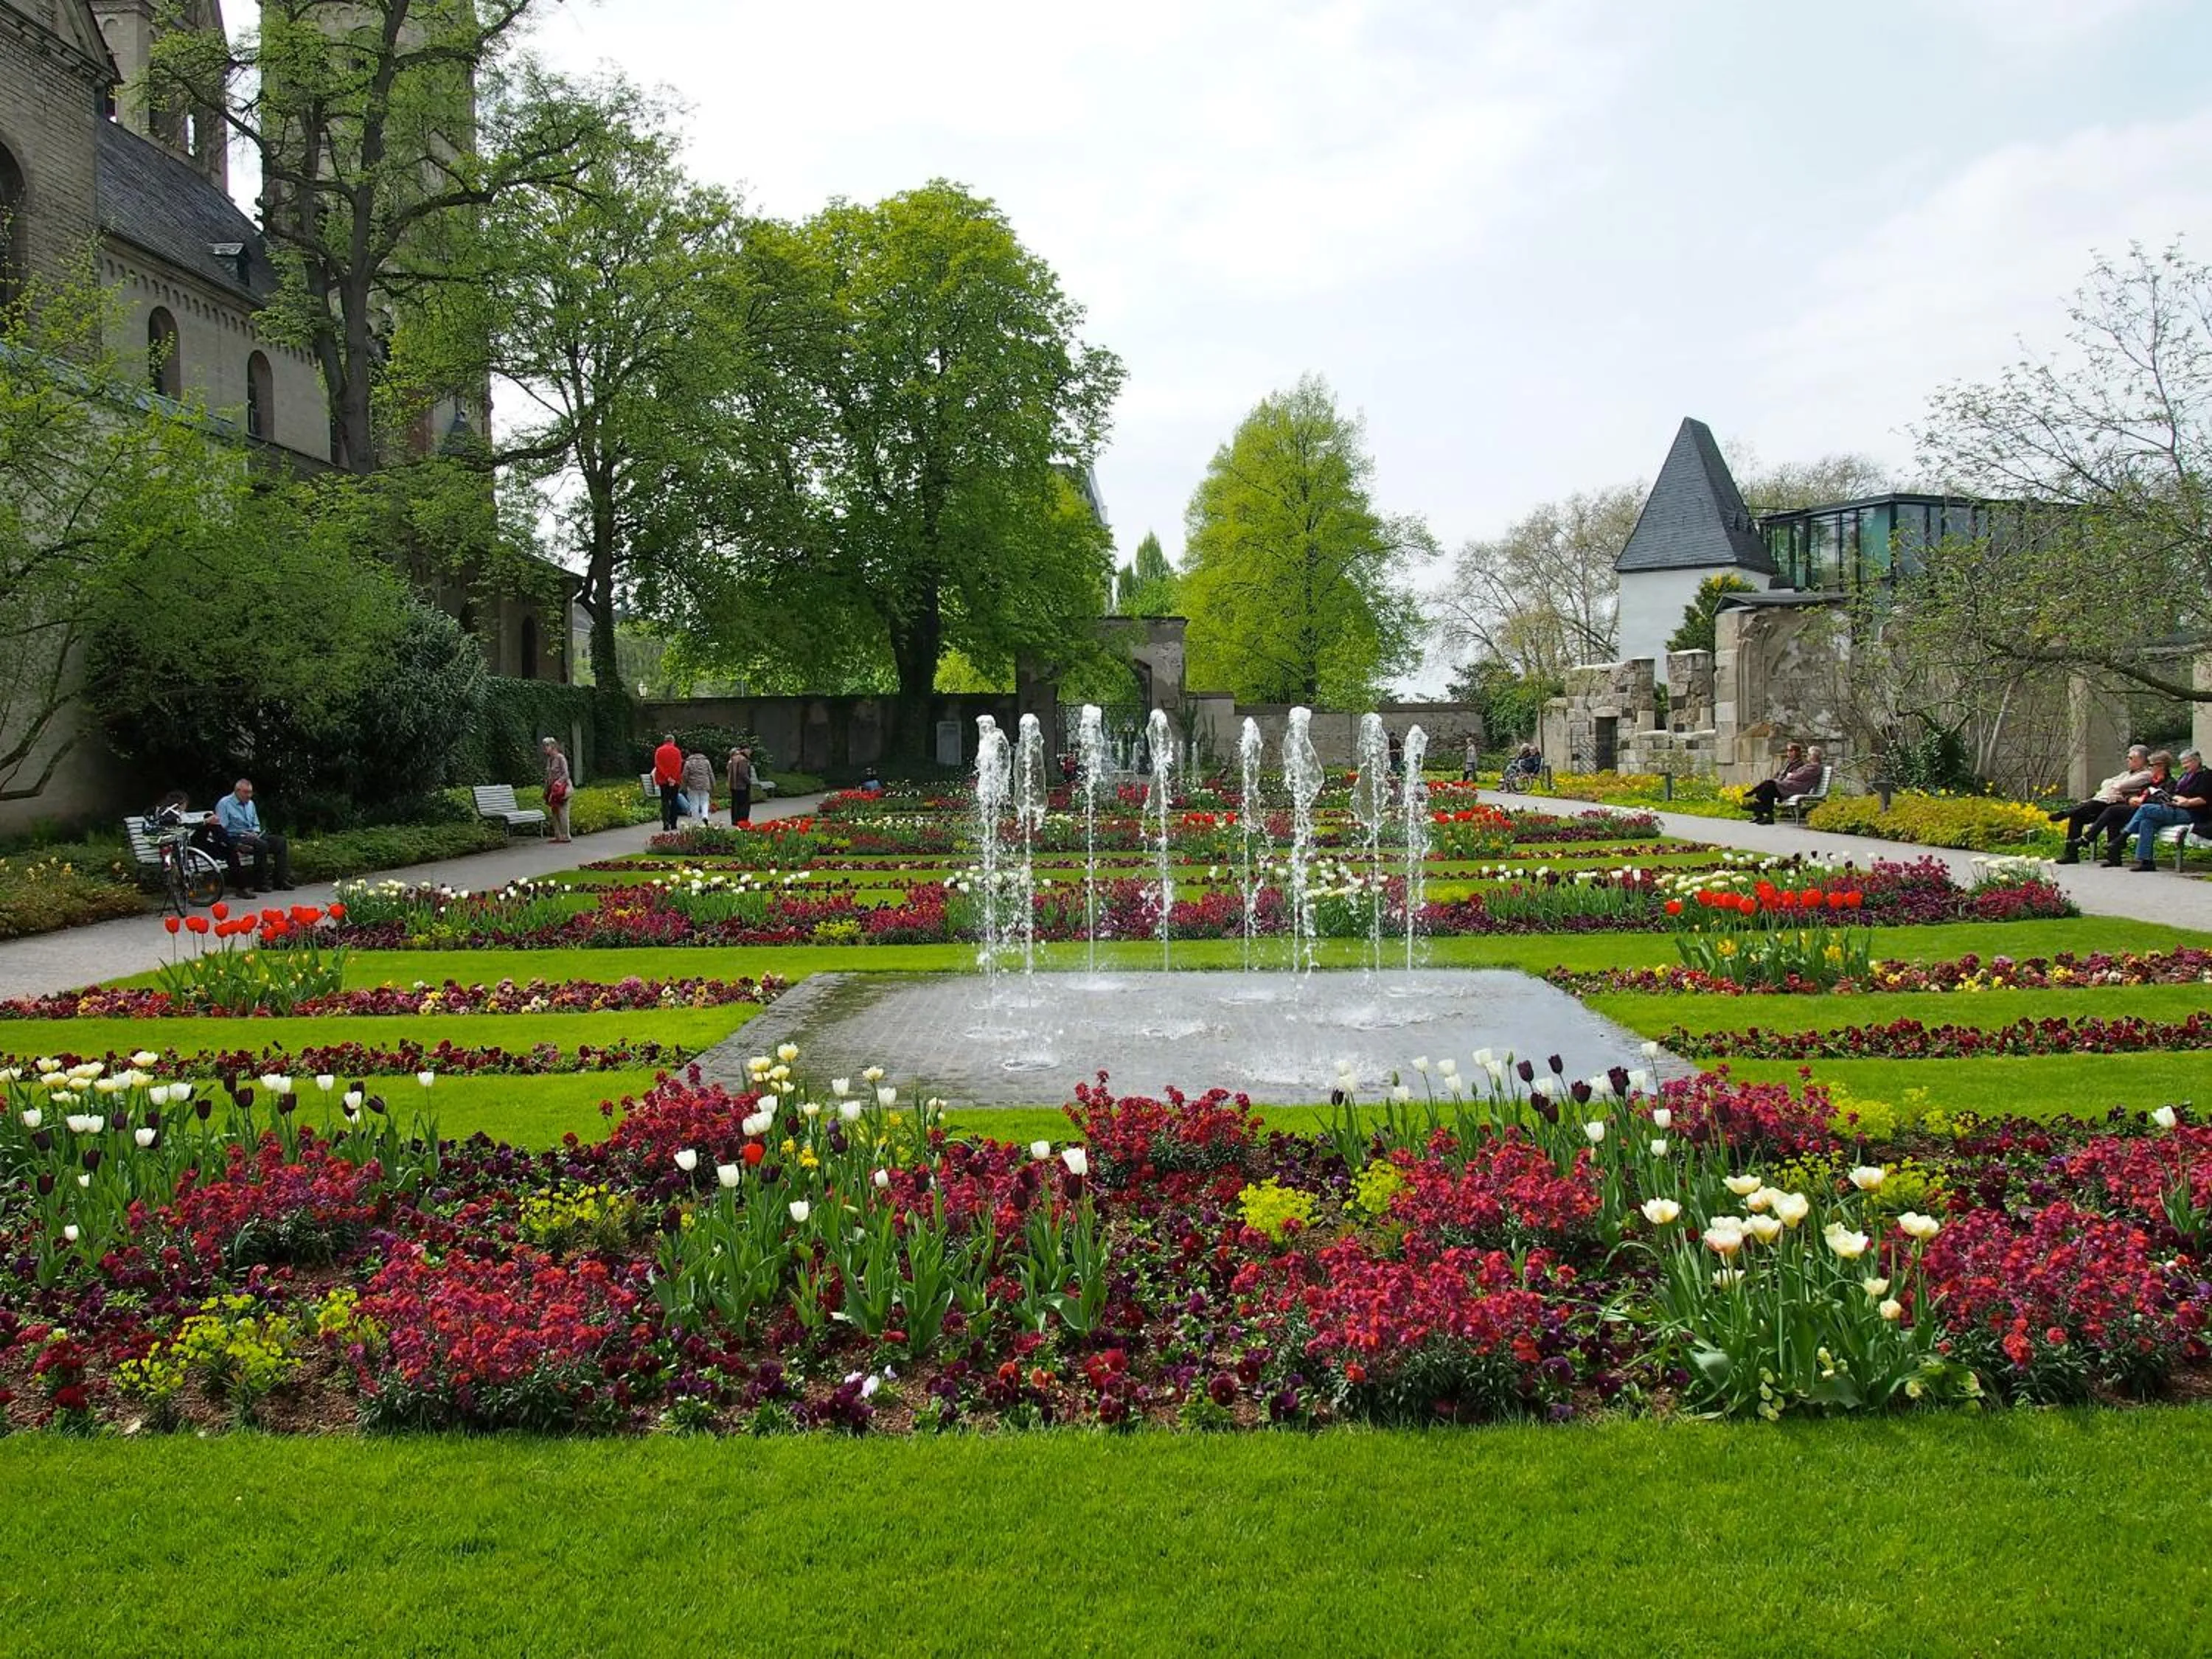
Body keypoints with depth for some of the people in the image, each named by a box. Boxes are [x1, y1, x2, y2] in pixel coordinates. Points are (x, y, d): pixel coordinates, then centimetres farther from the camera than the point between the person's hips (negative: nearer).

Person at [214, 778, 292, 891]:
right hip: (234, 838, -7)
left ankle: (281, 880, -19)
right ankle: (260, 883, -25)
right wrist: (244, 834, -20)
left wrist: (255, 833, 1)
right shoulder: (224, 804, -4)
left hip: (251, 835, 8)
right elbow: (221, 829, -11)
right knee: (262, 844, -34)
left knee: (281, 841, -13)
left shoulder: (250, 804, 19)